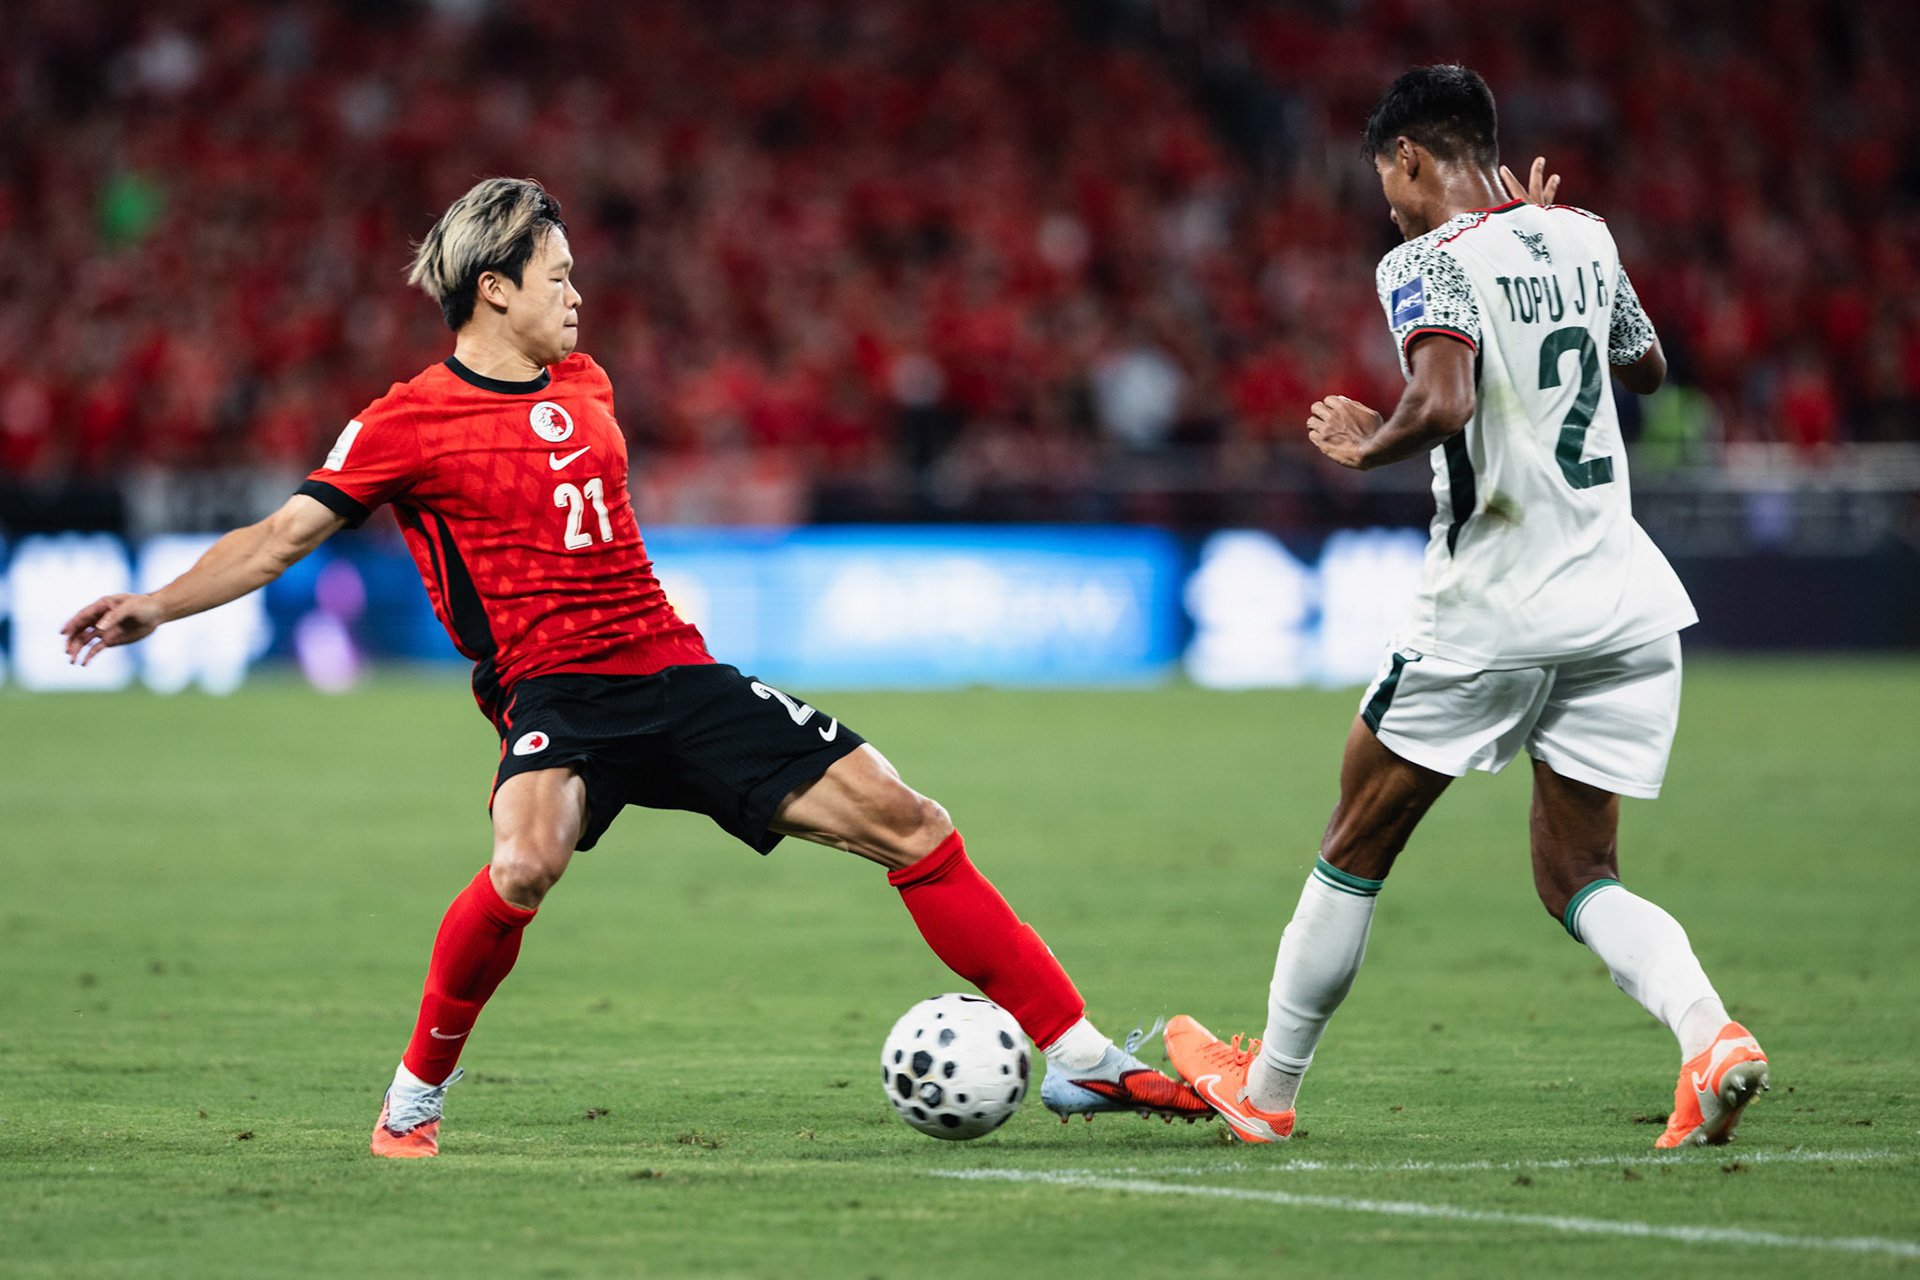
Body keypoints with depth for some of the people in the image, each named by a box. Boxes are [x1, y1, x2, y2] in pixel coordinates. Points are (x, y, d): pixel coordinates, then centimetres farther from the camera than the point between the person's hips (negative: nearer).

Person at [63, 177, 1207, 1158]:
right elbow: (281, 538, -4)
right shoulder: (409, 423, -4)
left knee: (905, 822, -1)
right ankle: (417, 1097, -12)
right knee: (526, 864, -37)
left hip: (674, 669, 6)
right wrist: (154, 607, -14)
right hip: (554, 689, -6)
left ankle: (1080, 1058, 6)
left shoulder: (585, 386, 14)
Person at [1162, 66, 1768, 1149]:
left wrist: (1367, 445, -7)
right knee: (1578, 876, 10)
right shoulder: (1581, 236, 11)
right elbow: (1648, 368, 28)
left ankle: (1266, 1090, 23)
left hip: (1493, 612, -6)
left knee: (1357, 847, 12)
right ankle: (1712, 1035, -17)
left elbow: (1442, 404, -27)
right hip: (1628, 603, 6)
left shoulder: (1431, 261, -10)